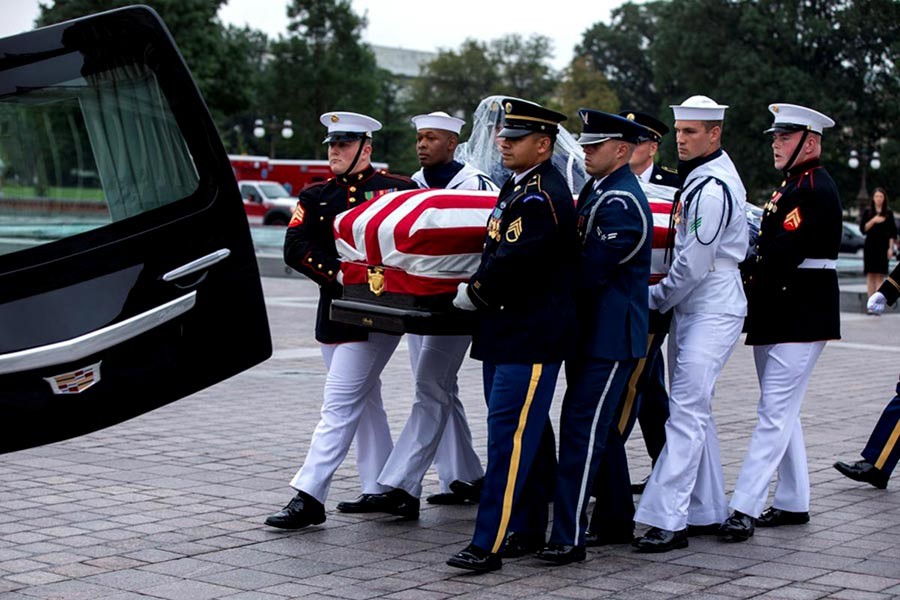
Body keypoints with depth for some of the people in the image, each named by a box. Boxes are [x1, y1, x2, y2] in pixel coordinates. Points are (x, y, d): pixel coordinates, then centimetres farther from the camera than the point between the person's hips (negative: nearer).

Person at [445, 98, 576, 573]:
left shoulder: (543, 197, -17)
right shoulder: (517, 187, 15)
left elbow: (513, 262, -22)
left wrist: (473, 293, -7)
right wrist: (481, 290, 11)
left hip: (532, 336, -10)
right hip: (505, 331, 10)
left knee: (509, 435, -9)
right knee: (519, 434, 15)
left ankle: (489, 543, -9)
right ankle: (527, 528, 25)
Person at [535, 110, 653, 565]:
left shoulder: (621, 203, -17)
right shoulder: (596, 191, 14)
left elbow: (591, 272, -21)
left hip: (610, 338, -10)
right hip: (592, 334, 10)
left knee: (582, 430, -12)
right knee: (600, 428, 18)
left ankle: (569, 537, -12)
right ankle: (617, 519, 30)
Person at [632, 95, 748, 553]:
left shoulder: (713, 188, -17)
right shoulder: (702, 178, 15)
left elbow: (693, 263, -19)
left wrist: (656, 299, -6)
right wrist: (666, 296, 17)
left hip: (712, 310, -11)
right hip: (694, 306, 11)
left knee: (686, 411, -13)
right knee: (694, 412, 13)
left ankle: (669, 520, -15)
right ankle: (707, 510, 21)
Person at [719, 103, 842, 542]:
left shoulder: (816, 189, -14)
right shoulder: (790, 186, 18)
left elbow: (783, 254, -21)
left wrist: (748, 287, -11)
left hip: (800, 320, -10)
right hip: (778, 318, 10)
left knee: (775, 414, -10)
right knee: (782, 413, 14)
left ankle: (744, 509, -13)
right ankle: (793, 503, 22)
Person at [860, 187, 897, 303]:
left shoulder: (888, 213, 4)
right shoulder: (867, 212, 5)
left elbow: (892, 232, 4)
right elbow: (862, 228, -1)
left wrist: (891, 248, -4)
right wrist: (873, 221, -14)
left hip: (883, 246, -1)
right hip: (870, 246, 1)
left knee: (880, 275, -4)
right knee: (870, 275, -2)